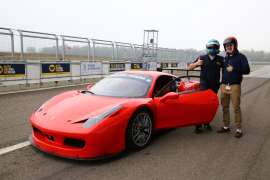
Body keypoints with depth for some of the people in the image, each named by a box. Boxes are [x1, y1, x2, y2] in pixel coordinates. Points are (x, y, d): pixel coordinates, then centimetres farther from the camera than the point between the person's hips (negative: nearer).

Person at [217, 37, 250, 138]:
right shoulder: (225, 58, 18)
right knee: (225, 107, 8)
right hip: (224, 85, 5)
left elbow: (247, 70, -7)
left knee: (236, 107, -6)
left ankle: (238, 129, 2)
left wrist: (234, 69, -15)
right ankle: (226, 127, 19)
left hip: (235, 85, -5)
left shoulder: (241, 57, 1)